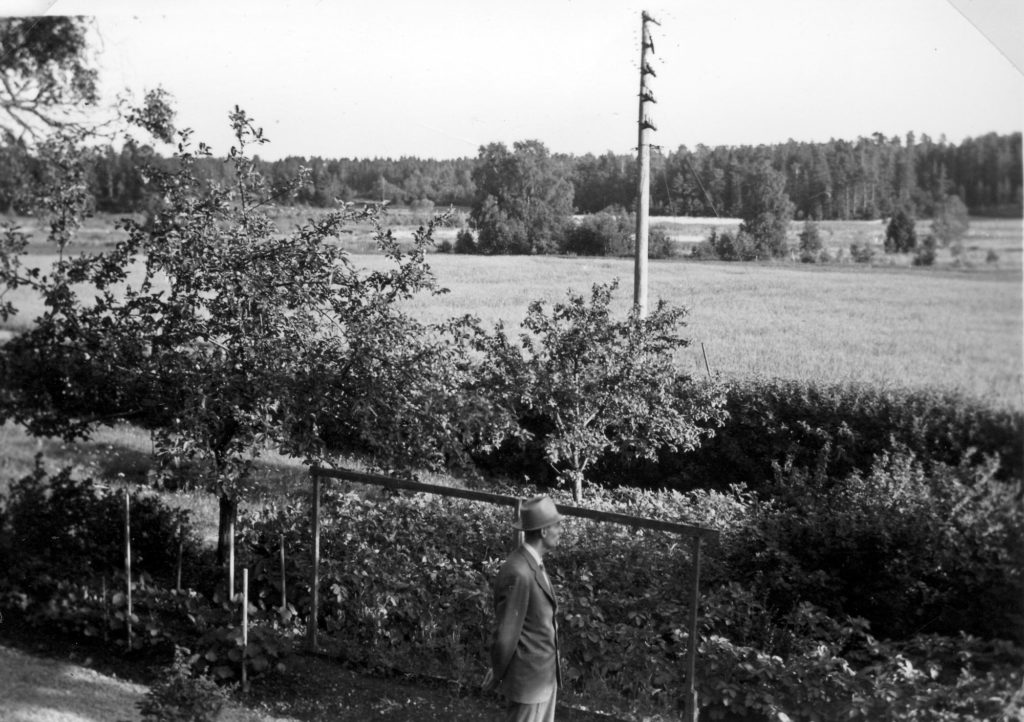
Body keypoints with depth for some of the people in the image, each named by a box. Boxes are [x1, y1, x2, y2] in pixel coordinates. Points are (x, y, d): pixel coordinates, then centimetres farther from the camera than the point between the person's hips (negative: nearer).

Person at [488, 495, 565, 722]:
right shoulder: (518, 574, -27)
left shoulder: (533, 564, 6)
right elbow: (505, 635, -22)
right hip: (528, 680, -9)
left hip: (545, 675, 9)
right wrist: (498, 676, -7)